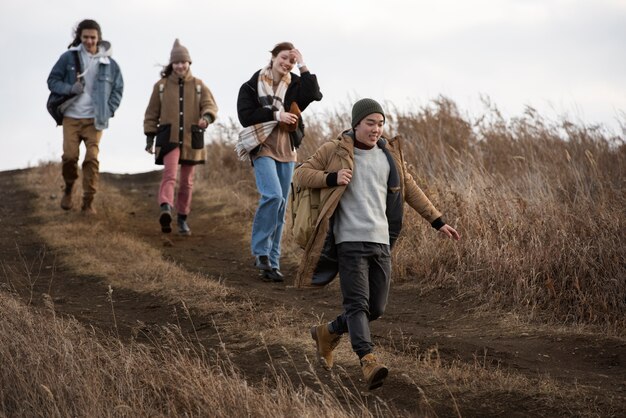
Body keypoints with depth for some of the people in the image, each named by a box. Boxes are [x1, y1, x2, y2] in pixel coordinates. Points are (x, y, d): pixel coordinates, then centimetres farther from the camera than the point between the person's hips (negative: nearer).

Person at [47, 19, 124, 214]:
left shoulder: (108, 63, 2)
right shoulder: (69, 57, 0)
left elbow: (118, 89, 12)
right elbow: (53, 80, 4)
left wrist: (108, 111, 1)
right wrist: (70, 88, -14)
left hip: (94, 119, 0)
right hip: (71, 116, 0)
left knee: (92, 159, -8)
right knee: (70, 155, -10)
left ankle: (88, 202, -1)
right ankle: (68, 189, 18)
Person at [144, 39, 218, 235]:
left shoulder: (199, 85, 7)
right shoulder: (161, 86, 6)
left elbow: (210, 105, -4)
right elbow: (152, 114, 10)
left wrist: (206, 117, -27)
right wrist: (149, 138, 5)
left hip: (191, 140, 2)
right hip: (169, 138, -2)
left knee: (187, 181, 10)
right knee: (169, 175, -22)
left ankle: (182, 219, 22)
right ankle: (166, 209, -42)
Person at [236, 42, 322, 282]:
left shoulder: (294, 85, 7)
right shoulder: (253, 85, -1)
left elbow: (315, 95, -12)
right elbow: (245, 115, -11)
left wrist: (303, 67, -10)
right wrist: (275, 114, -16)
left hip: (286, 150, 5)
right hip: (262, 147, -5)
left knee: (280, 208, 5)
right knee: (273, 195, -24)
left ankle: (271, 263, 12)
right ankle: (260, 251, -12)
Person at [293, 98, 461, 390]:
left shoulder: (389, 155, 14)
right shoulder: (333, 151, 2)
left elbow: (411, 191, 20)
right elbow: (300, 174, 4)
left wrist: (438, 222, 18)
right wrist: (332, 178, -12)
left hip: (381, 242, 5)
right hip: (349, 240, -5)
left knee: (376, 308, 6)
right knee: (357, 303, -16)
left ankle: (327, 333, 29)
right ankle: (368, 361, -28)